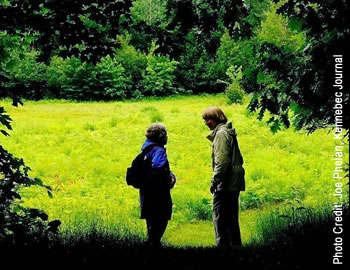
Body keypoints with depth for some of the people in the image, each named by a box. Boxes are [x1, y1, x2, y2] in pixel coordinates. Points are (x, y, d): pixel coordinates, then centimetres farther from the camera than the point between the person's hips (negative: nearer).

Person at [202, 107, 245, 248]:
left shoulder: (221, 133, -12)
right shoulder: (229, 132, 18)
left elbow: (221, 161, -20)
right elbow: (238, 159, 22)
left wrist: (214, 181, -15)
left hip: (225, 183, -10)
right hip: (234, 183, 10)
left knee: (219, 216, -7)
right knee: (231, 217, 16)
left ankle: (223, 244, -7)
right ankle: (235, 244, 22)